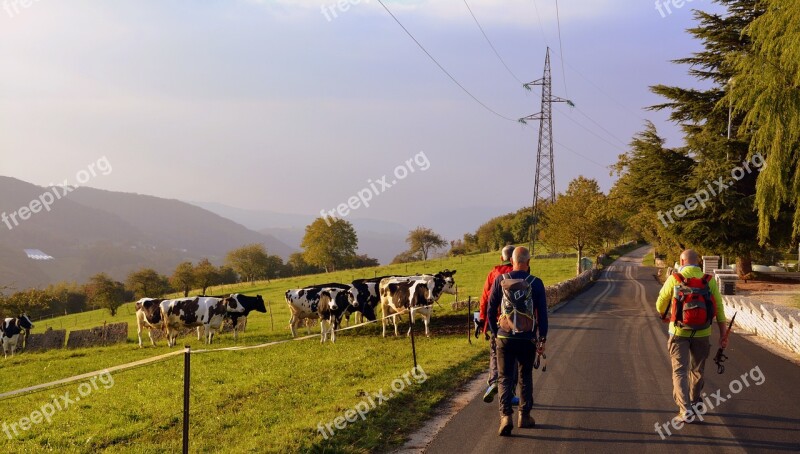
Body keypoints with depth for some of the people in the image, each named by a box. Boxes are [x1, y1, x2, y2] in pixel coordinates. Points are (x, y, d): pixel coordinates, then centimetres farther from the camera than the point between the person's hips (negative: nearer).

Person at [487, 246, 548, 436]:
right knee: (525, 377, 17)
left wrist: (494, 332, 14)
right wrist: (543, 339, 7)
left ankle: (506, 416, -11)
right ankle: (524, 416, 21)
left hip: (504, 337, 0)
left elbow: (490, 310, 2)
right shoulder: (536, 283, -4)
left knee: (504, 378, 5)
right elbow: (542, 313, -2)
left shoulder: (500, 281, -3)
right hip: (527, 339, 0)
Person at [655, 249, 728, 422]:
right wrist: (723, 334, 2)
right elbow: (719, 308, -4)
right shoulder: (709, 280, -2)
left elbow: (660, 305, -1)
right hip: (702, 333, 2)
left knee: (680, 371, 0)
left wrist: (665, 316, 22)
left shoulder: (674, 279, -7)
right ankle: (694, 400, 39)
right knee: (697, 369, 21)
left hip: (679, 332, -2)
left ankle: (685, 409, -13)